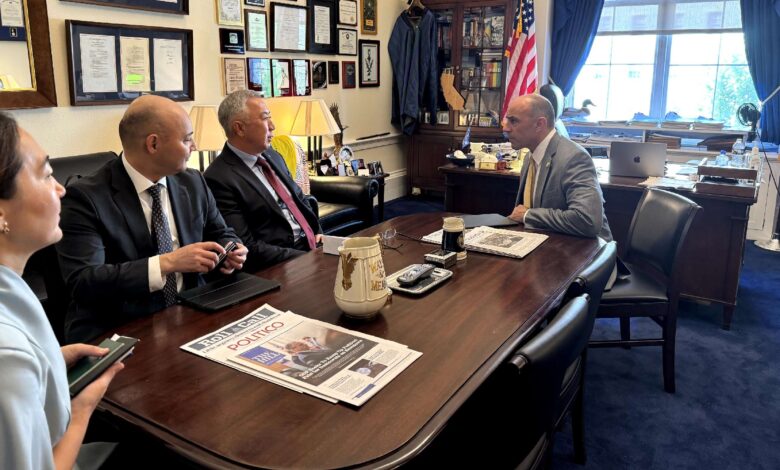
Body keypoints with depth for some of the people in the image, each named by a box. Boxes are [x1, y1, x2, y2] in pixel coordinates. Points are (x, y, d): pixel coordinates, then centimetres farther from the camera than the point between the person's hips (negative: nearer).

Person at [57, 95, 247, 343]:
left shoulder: (193, 183, 7)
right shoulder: (86, 197, -9)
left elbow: (221, 235, 20)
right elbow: (83, 283, -16)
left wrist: (230, 251, -4)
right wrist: (168, 263, -23)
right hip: (119, 331, -4)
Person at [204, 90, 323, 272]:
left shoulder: (272, 156, 13)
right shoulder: (219, 179, -12)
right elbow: (246, 248, -16)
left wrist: (318, 233, 5)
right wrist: (305, 258, -19)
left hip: (313, 246, 8)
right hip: (282, 266, -8)